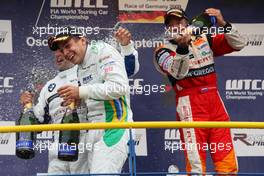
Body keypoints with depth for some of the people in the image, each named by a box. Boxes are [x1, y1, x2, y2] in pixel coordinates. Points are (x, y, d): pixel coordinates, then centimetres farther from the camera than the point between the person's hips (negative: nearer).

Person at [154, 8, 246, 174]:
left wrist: (223, 24, -12)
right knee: (196, 163, -11)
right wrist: (182, 47, -35)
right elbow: (178, 72, -18)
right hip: (190, 107, -4)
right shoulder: (164, 51, 2)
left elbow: (238, 44, 4)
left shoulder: (204, 40, 13)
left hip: (215, 103, 4)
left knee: (228, 164, 1)